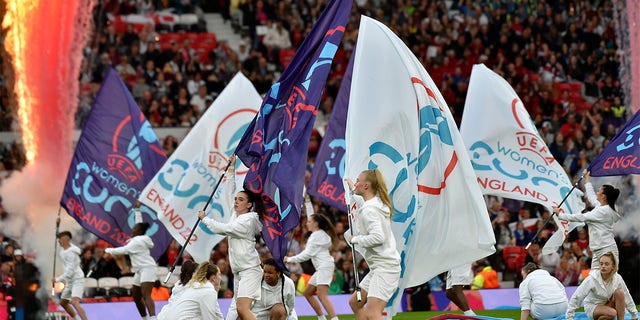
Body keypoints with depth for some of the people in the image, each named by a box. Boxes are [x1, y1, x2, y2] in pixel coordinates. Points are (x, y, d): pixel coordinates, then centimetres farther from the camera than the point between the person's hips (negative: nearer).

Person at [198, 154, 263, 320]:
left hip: (250, 269, -10)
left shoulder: (247, 220, -13)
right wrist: (231, 168, 23)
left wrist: (205, 218, -1)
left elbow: (221, 228, -16)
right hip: (238, 270, 10)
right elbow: (229, 193, 23)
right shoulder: (237, 214, 12)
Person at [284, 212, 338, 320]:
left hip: (324, 266, -11)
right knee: (307, 293, 14)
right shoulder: (321, 233, 16)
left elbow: (307, 254, -14)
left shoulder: (316, 236, -11)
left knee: (322, 296, -22)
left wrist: (290, 259, -9)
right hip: (321, 268, 11)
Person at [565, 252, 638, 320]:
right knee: (612, 313, -34)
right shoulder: (591, 279, -23)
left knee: (619, 292, -24)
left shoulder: (617, 278, -12)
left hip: (607, 304, 4)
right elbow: (576, 297, -22)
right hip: (592, 307, -4)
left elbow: (627, 297, -1)